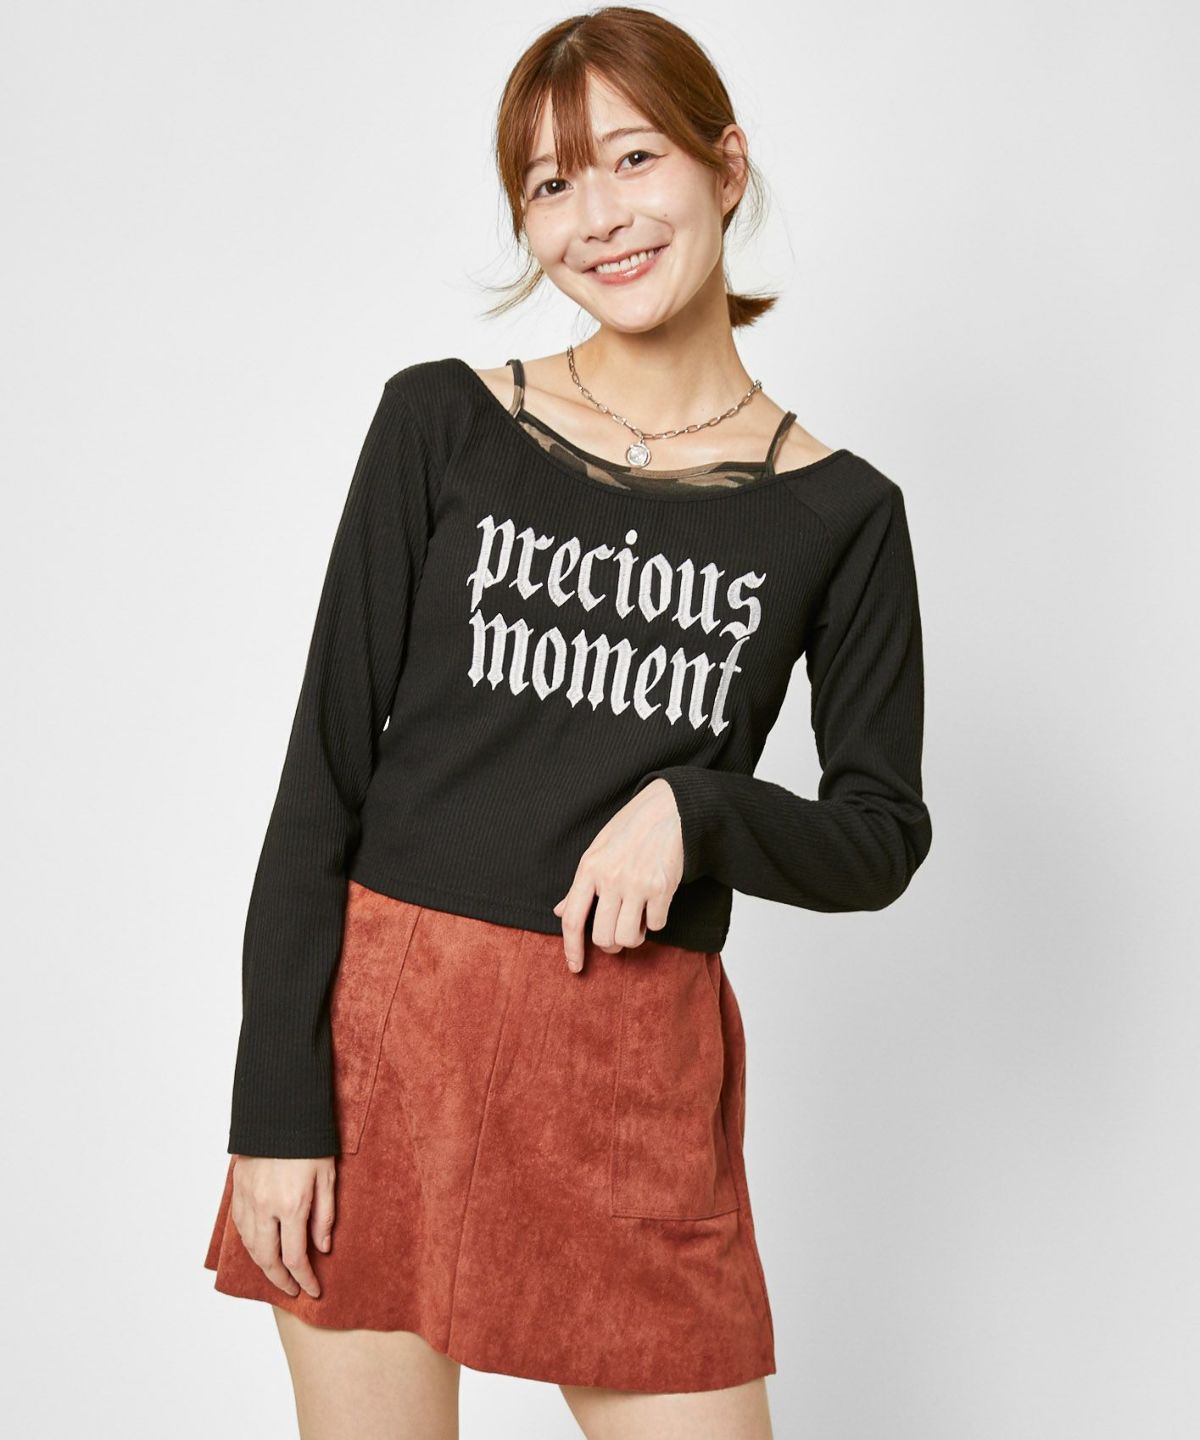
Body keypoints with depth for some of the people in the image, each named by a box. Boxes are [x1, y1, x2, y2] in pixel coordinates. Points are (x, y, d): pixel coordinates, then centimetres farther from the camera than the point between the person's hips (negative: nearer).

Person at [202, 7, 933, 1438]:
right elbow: (326, 763, -1)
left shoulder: (837, 511, 2)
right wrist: (275, 1100, -6)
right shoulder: (442, 423, 1)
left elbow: (882, 835, 7)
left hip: (638, 1062, 0)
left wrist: (694, 810, -13)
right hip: (382, 1024, 0)